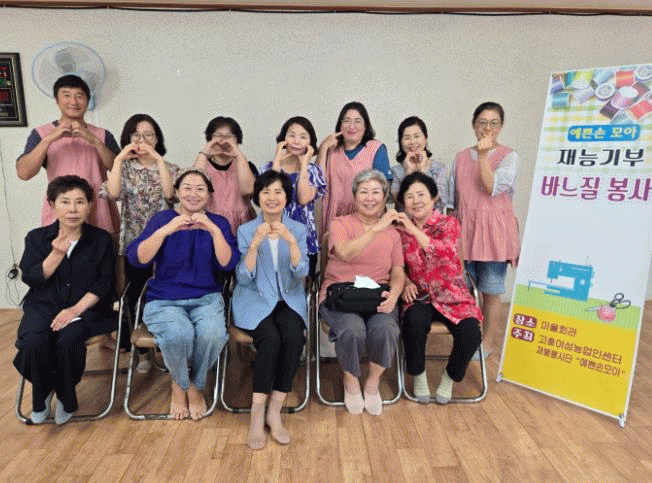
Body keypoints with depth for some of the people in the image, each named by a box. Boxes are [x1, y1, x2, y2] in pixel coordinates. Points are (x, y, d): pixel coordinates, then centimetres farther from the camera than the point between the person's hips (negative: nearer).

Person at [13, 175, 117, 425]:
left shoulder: (101, 239, 3)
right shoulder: (36, 238, 8)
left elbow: (105, 282, -3)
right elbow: (31, 278, -2)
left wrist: (77, 309, -15)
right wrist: (57, 254, -16)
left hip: (85, 308, -2)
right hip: (43, 306, 2)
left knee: (68, 340, -31)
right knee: (33, 343, -28)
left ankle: (65, 397, 0)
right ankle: (41, 395, 5)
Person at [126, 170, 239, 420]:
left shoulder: (218, 223, 8)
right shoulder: (162, 219, 7)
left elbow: (228, 264, -8)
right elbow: (136, 259, -7)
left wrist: (213, 230, -21)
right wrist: (165, 231, -20)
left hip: (206, 298, 1)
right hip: (164, 300, 0)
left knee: (213, 334, -31)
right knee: (178, 335, -32)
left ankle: (196, 385, 2)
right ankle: (180, 384, 4)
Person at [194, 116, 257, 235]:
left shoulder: (245, 166, 13)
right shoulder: (202, 164, 13)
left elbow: (247, 190, -10)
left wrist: (239, 155, -10)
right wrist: (203, 154, -10)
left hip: (241, 227, 0)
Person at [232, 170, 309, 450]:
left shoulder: (298, 230, 6)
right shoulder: (246, 230, 2)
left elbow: (301, 273, -7)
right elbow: (244, 278, -7)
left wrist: (291, 242, -22)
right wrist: (255, 244, -21)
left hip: (289, 299, 2)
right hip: (255, 300, -1)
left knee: (294, 338, -29)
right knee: (271, 339, -30)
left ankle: (274, 411, -13)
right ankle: (257, 414, -15)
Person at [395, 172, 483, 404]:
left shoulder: (449, 223, 0)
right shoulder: (401, 229, 6)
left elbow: (446, 252, -22)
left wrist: (414, 230, -20)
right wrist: (406, 282, -7)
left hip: (452, 297, 0)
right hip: (420, 297, 1)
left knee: (470, 333, -27)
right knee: (414, 321, -34)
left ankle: (449, 377, 6)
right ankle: (418, 376, -5)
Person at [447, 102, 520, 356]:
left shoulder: (509, 156, 0)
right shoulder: (461, 157, 12)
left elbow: (492, 188, -15)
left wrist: (483, 155, -16)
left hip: (493, 230, -3)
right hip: (465, 230, 4)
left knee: (490, 291, 3)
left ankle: (487, 342, 18)